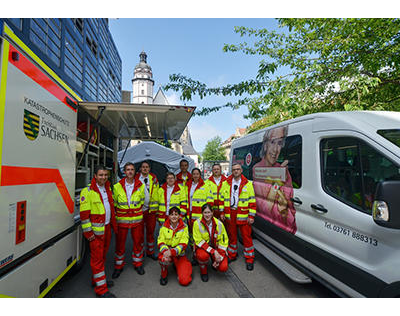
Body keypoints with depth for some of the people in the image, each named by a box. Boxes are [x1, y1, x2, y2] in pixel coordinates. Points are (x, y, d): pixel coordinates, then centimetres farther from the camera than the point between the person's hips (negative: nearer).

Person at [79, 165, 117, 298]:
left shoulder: (108, 189, 10)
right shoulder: (88, 191, -14)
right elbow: (84, 214, -15)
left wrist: (114, 225, 18)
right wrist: (88, 232, -16)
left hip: (107, 227, 7)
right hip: (96, 230, -7)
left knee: (103, 255, 18)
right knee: (97, 258, 1)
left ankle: (97, 279, 36)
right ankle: (101, 289, 10)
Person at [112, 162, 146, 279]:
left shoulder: (140, 186, -2)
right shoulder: (117, 186, -4)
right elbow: (114, 203, 5)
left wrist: (139, 213, 7)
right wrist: (115, 217, 5)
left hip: (137, 220, 1)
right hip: (121, 219, 0)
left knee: (138, 241, 10)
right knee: (120, 243, 10)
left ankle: (137, 263, 31)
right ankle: (119, 266, 30)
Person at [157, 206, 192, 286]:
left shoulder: (184, 227, -8)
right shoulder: (164, 227, -4)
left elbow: (183, 244, -15)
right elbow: (160, 242, -7)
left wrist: (172, 252, -31)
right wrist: (165, 251, -29)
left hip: (180, 255, 0)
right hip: (167, 252, 1)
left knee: (185, 281, -13)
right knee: (163, 258, -36)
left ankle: (177, 266, 19)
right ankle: (164, 274, -1)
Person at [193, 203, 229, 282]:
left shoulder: (219, 223, -11)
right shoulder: (197, 223, -17)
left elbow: (224, 241, -4)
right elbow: (199, 241, -18)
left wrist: (220, 257, -13)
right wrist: (213, 252, -27)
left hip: (216, 247, 2)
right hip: (202, 247, -2)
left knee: (223, 268, -19)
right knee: (203, 256, -36)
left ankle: (214, 262, 19)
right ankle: (203, 271, 0)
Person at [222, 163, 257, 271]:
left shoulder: (248, 184, -1)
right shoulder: (226, 183, 6)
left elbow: (252, 201, -2)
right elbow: (222, 198, 9)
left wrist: (251, 216, -6)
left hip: (243, 215, -2)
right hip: (230, 214, 3)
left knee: (246, 236, 2)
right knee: (232, 236, 15)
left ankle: (249, 259, 18)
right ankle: (232, 255, 32)